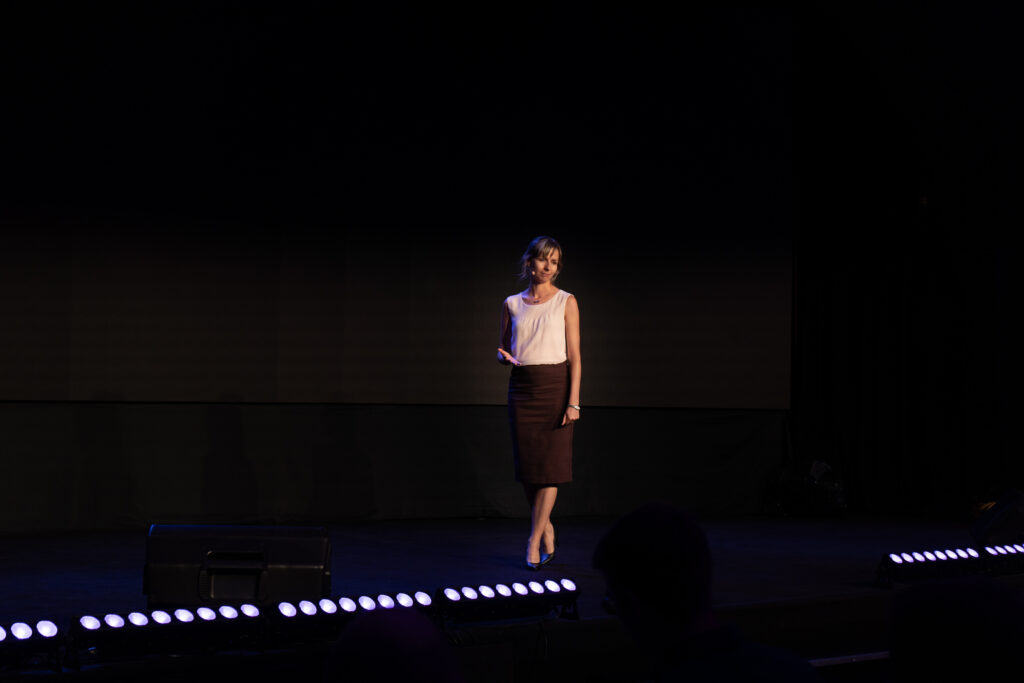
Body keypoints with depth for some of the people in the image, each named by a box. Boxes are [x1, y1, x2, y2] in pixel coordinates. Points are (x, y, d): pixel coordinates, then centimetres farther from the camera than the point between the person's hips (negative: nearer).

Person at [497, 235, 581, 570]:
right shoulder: (512, 304, 9)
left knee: (550, 466, -7)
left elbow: (574, 356, -2)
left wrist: (573, 402, -10)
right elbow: (502, 350, 16)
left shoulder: (566, 302, 2)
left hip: (555, 384, -3)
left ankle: (534, 542, -3)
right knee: (527, 466, 2)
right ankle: (547, 531, 21)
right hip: (522, 386, 3)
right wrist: (506, 358, -10)